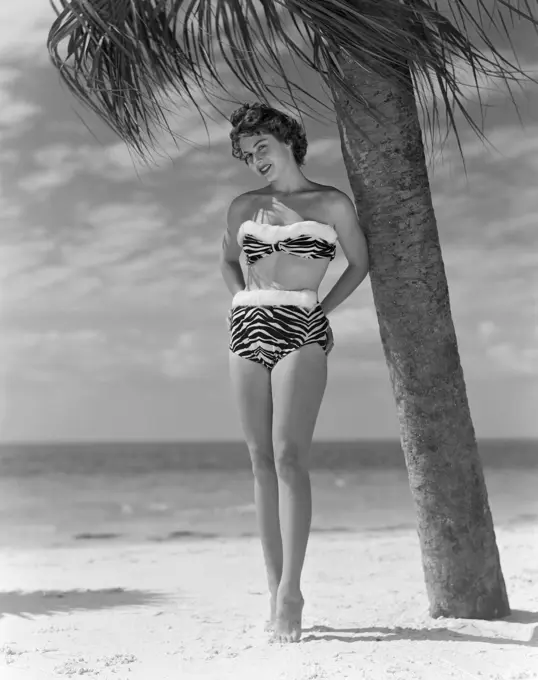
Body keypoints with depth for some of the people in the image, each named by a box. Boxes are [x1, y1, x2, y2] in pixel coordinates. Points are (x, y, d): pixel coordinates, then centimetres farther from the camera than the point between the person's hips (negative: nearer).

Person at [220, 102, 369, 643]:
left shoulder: (332, 203, 6)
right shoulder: (243, 207, 15)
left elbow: (359, 263, 15)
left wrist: (320, 311, 6)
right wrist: (248, 306, 14)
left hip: (300, 334, -4)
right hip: (247, 331, 4)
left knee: (288, 455, -18)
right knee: (261, 461, 1)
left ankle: (290, 590, -17)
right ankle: (275, 592, 5)